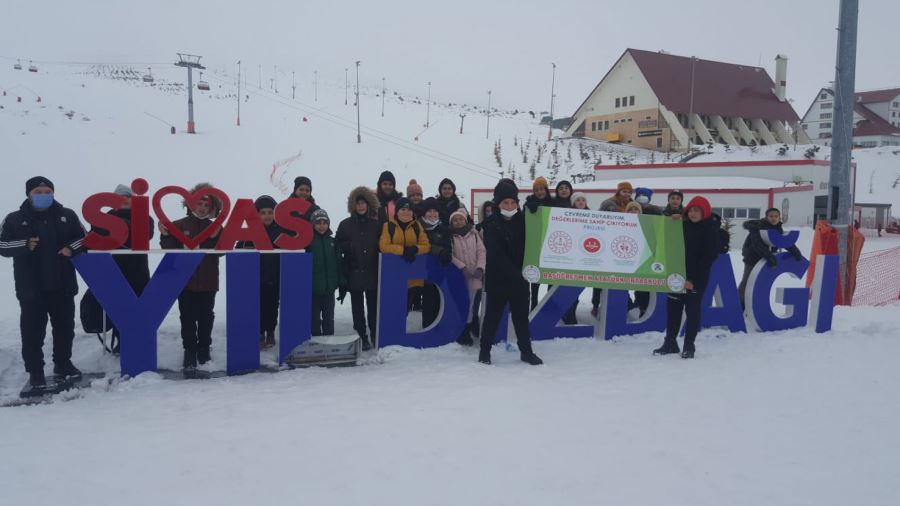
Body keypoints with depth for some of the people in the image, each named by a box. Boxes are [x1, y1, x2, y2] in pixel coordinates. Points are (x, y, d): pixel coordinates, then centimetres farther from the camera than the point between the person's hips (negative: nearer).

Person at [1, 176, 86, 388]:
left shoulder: (67, 215, 6)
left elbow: (83, 238, 11)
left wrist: (71, 248, -9)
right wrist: (24, 245, -18)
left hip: (62, 284, 3)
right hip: (30, 287, -2)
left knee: (65, 325, 11)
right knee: (33, 329, -1)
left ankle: (63, 363, 26)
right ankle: (35, 370, 9)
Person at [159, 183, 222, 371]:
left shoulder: (215, 228, 4)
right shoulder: (178, 226, 0)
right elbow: (170, 250, -3)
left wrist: (216, 237, -23)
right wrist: (165, 236, -18)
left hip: (207, 283, 1)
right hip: (185, 282, -1)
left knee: (206, 317, 11)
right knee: (187, 318, 4)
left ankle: (204, 348, 24)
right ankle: (190, 351, 12)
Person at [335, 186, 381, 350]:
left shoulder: (376, 225, 6)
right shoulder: (345, 225, 3)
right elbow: (337, 247, 2)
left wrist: (380, 268, -3)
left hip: (372, 273, 1)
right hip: (354, 273, 0)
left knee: (373, 305, 4)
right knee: (357, 307, 5)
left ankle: (375, 335, 16)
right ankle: (362, 337, 12)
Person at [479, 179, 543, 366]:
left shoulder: (522, 221, 4)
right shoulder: (491, 224, -9)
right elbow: (496, 255, -16)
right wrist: (514, 274, -22)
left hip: (519, 278, 4)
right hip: (498, 278, -4)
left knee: (521, 315, 11)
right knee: (493, 315, 6)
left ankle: (526, 351, 21)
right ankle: (485, 350, 19)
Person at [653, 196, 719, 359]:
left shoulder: (711, 229, -6)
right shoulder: (683, 225, 10)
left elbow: (709, 257, -10)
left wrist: (693, 279, -15)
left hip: (697, 278, -5)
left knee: (692, 309, 1)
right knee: (673, 307, 7)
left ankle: (688, 346, 9)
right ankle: (670, 342, 17)